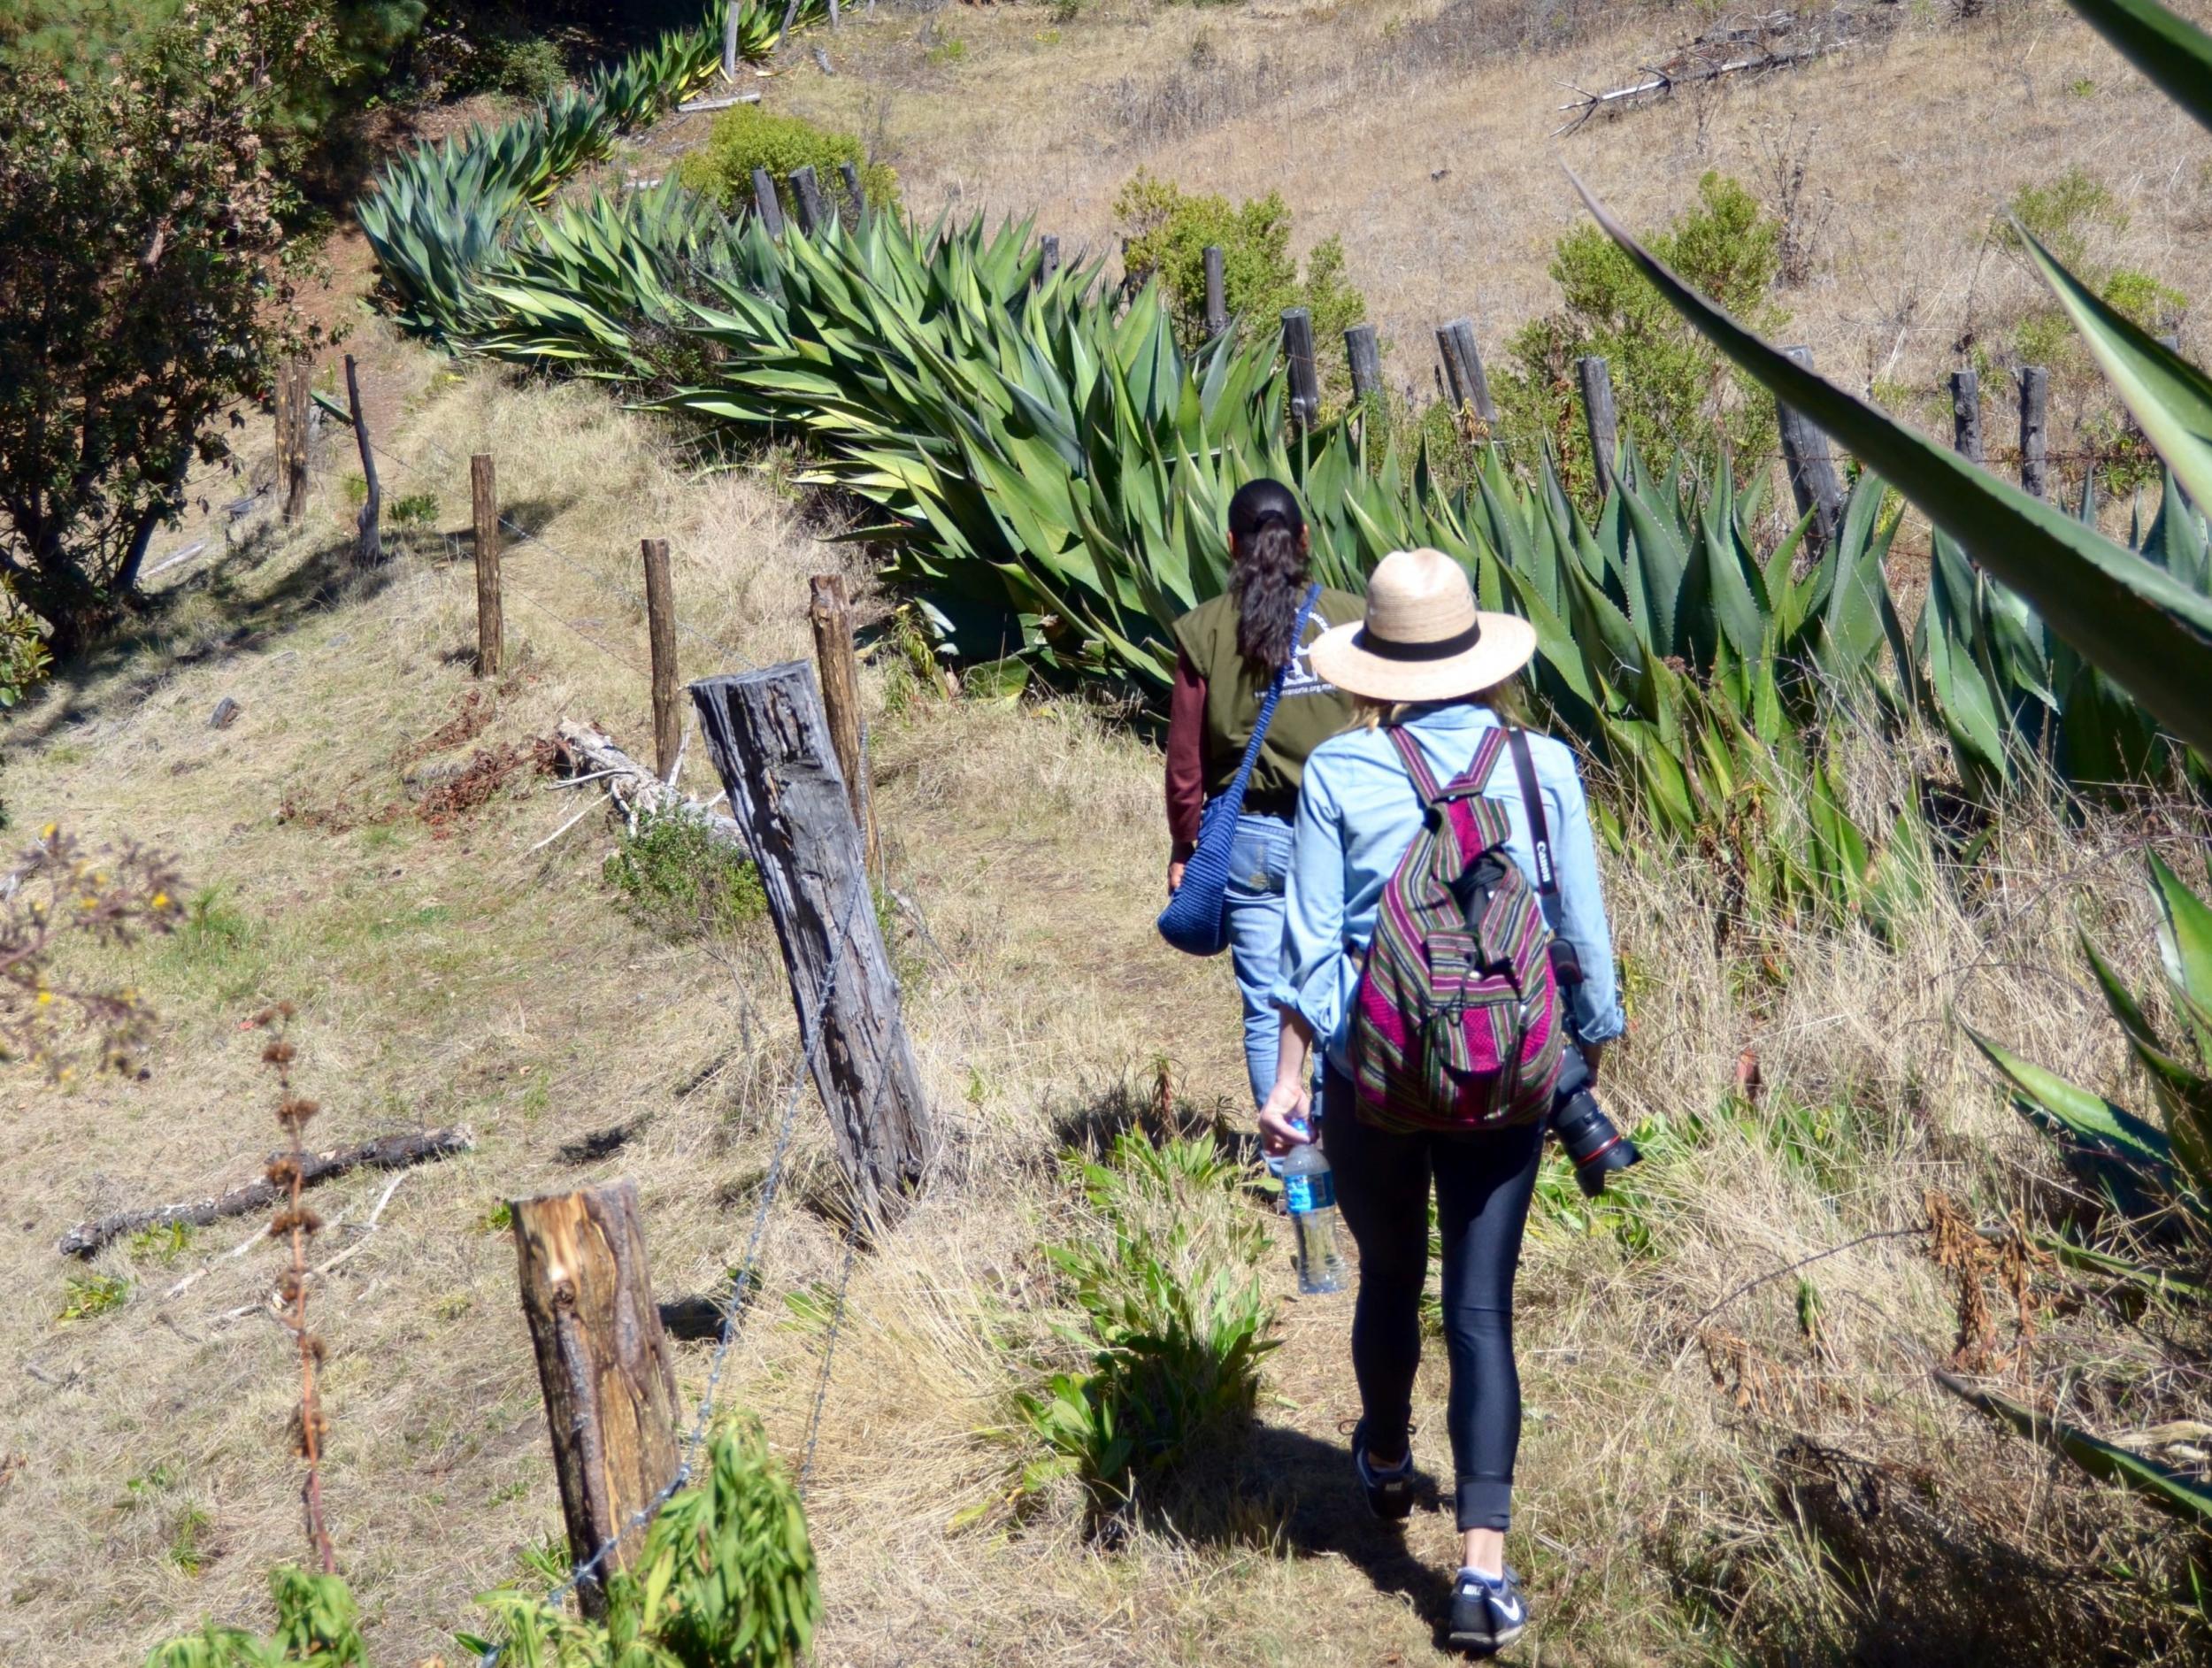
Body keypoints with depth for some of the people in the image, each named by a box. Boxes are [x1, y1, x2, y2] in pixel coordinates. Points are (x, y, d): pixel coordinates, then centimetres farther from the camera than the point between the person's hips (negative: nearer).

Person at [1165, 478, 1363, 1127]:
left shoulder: (1205, 631, -3)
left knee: (1266, 1006, 5)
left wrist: (1183, 844, 12)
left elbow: (1186, 756, 1)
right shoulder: (1351, 617, -3)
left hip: (1252, 836, 0)